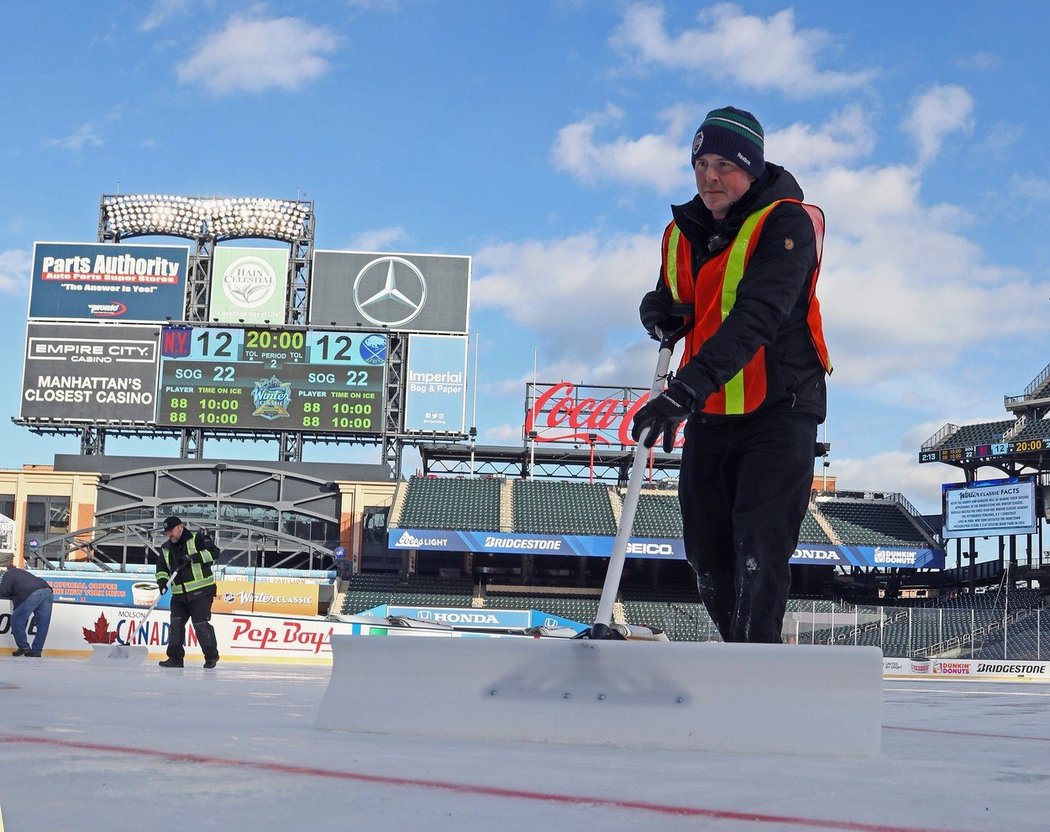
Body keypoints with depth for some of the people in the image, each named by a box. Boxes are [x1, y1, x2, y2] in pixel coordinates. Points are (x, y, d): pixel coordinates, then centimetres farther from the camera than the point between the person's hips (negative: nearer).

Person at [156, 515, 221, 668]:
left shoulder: (197, 539, -3)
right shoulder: (166, 549, 15)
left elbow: (214, 552, -12)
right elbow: (161, 568, 13)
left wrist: (194, 557, -22)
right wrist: (162, 580, -8)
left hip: (201, 591, -6)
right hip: (179, 595, 6)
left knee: (200, 624, -9)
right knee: (176, 623, 0)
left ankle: (212, 656, 5)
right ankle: (175, 657, 7)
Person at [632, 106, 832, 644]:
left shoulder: (785, 223, -13)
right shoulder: (682, 233, 8)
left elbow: (755, 319, -26)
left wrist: (685, 391, -35)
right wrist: (659, 311, -3)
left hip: (778, 411, -6)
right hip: (709, 416, 7)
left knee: (758, 550, -16)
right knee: (708, 559, 10)